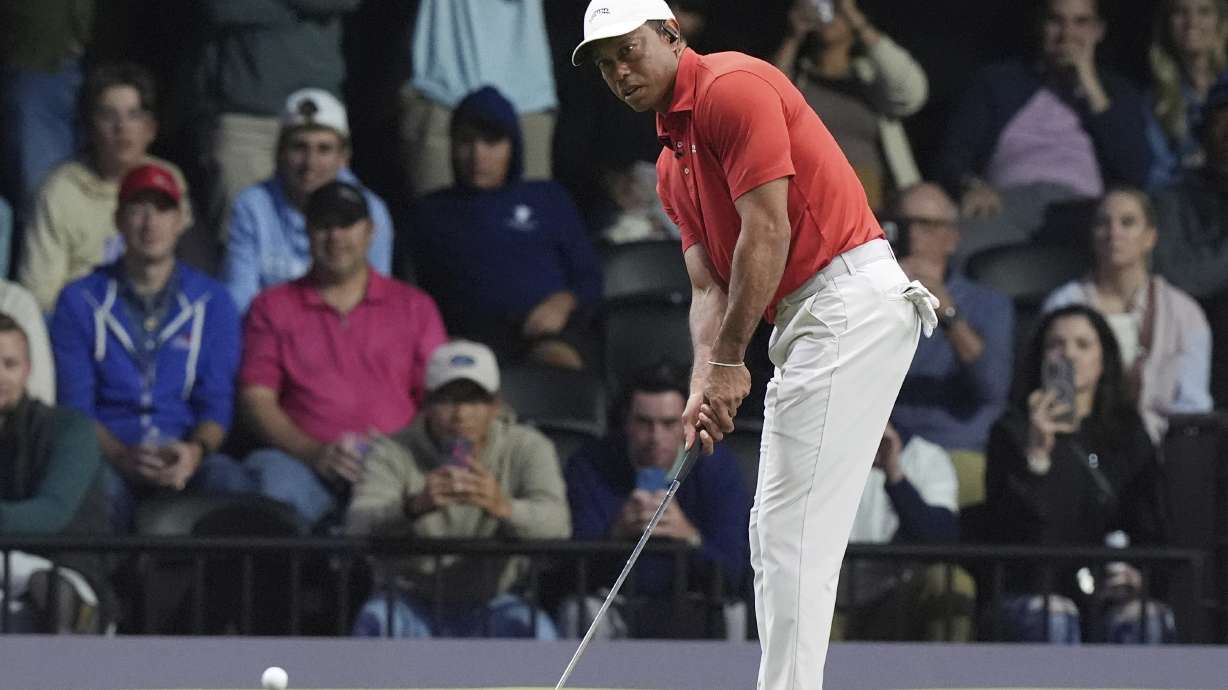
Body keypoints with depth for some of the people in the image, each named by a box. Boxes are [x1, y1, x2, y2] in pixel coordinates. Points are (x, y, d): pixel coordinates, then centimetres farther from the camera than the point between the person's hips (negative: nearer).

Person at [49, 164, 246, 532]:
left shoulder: (212, 301, 14)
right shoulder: (81, 301, 11)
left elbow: (218, 403, 7)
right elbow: (75, 404, 3)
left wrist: (195, 451, -17)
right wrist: (124, 457, -17)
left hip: (188, 461, 1)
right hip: (112, 459, -1)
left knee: (227, 478, -35)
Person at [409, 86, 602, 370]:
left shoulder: (548, 198, 27)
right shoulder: (431, 212, 29)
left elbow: (589, 278, 21)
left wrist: (563, 302, -3)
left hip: (546, 324, 0)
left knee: (559, 362, -40)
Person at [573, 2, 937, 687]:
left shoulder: (733, 86, -10)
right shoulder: (673, 166, 20)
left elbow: (768, 231, -16)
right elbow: (708, 285, 13)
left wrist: (730, 360, -10)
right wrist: (705, 383, -5)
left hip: (851, 301, -11)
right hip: (805, 321, 11)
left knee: (793, 530, -13)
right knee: (774, 532, 10)